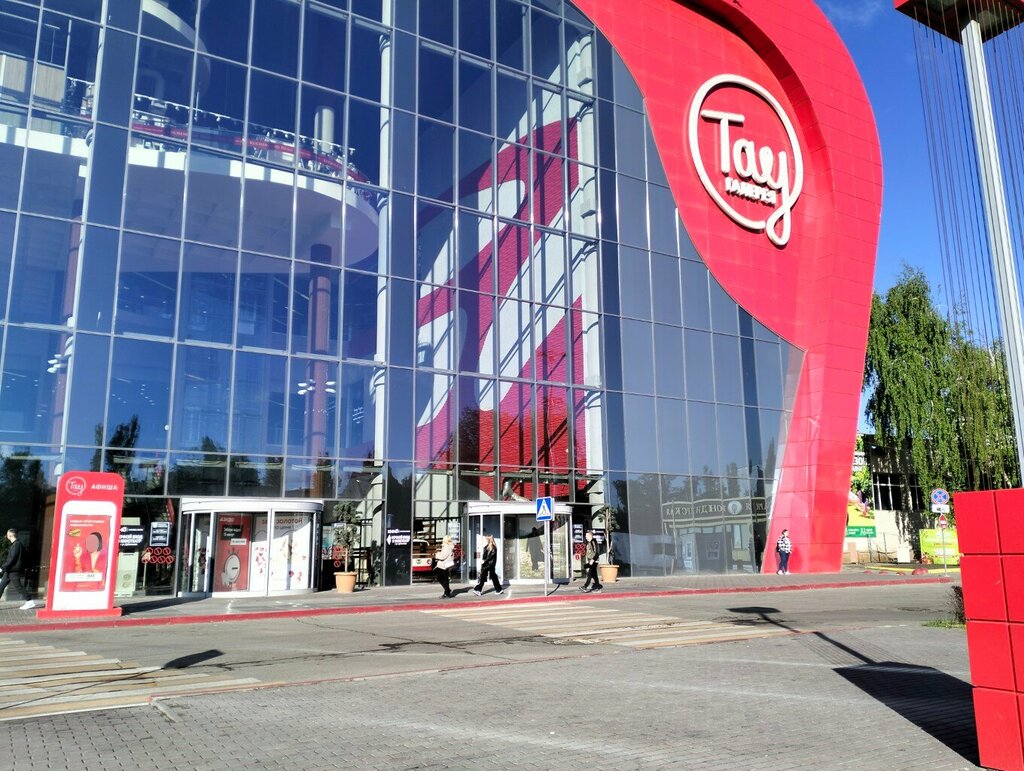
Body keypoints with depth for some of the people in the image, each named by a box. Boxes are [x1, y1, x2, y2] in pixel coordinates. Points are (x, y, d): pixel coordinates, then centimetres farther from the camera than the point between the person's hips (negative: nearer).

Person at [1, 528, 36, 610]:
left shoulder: (16, 544, -17)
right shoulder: (15, 544, 14)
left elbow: (12, 559, -21)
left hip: (14, 571, -10)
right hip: (9, 571, 10)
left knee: (18, 586, -6)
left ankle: (30, 602, -3)